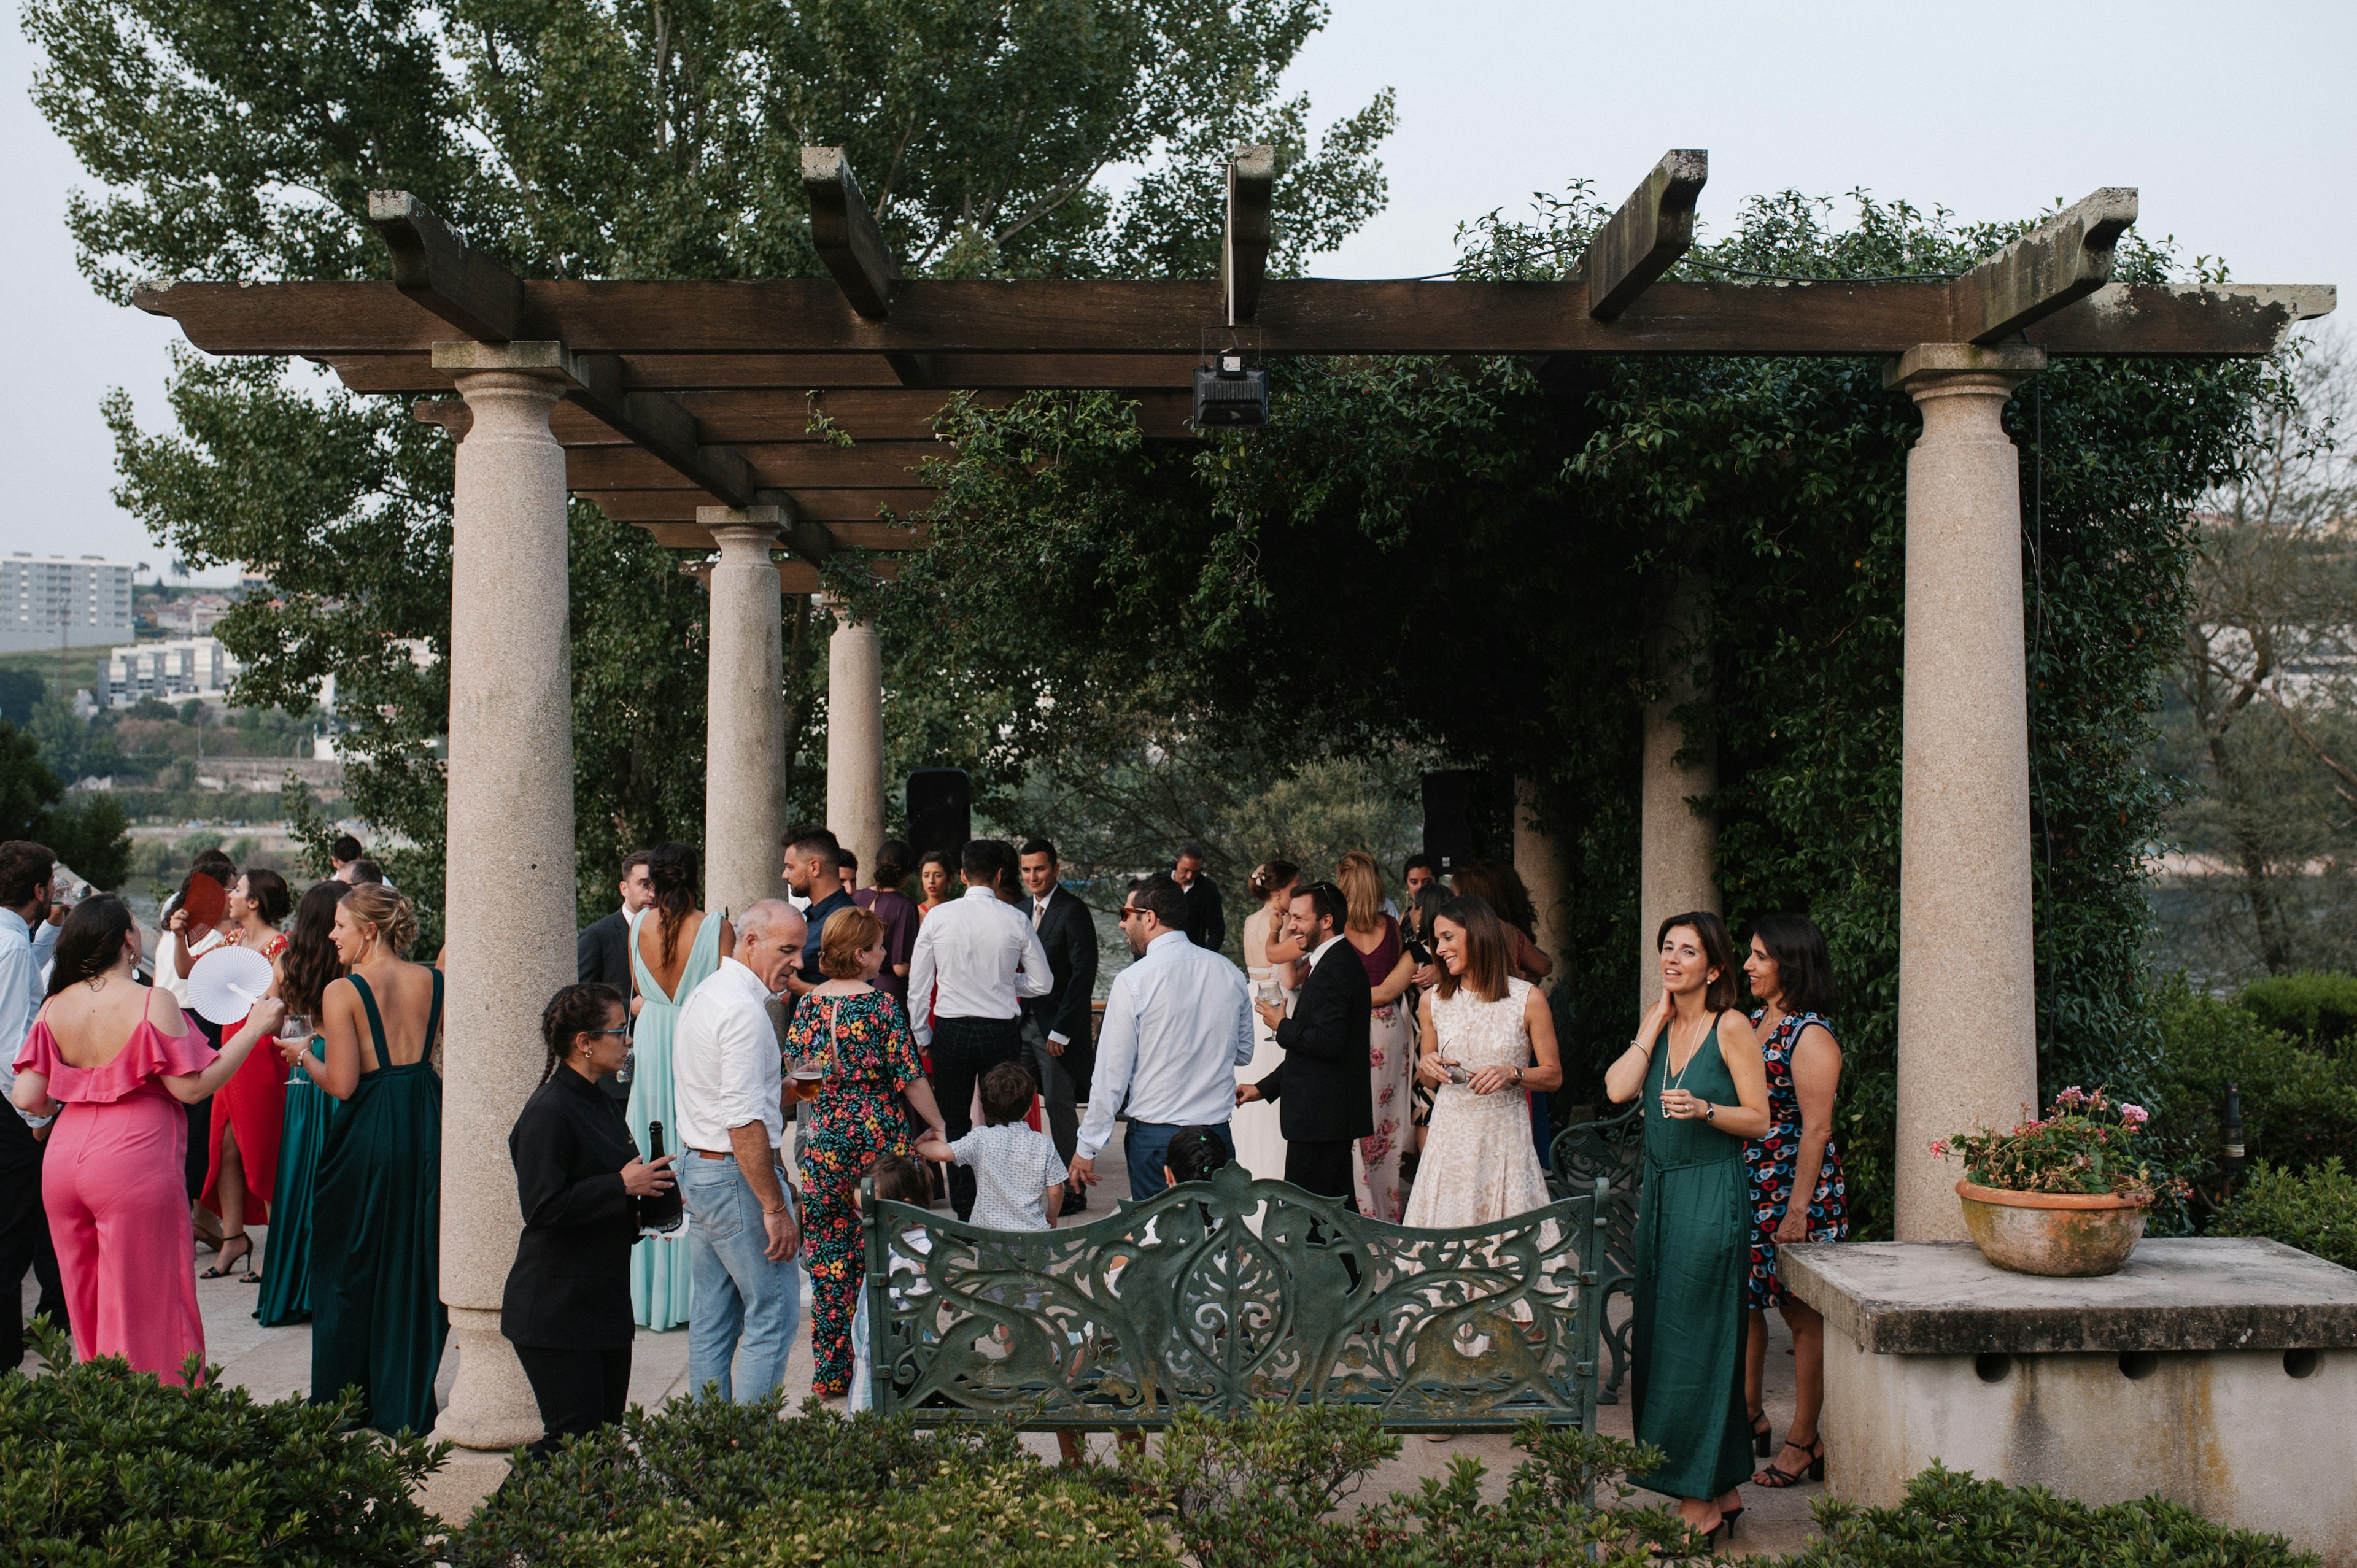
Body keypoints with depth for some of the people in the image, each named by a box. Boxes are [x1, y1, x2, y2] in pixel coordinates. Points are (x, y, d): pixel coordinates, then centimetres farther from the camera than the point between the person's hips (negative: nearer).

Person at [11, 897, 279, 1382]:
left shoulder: (55, 1008, 3)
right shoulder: (151, 1002, -12)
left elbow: (27, 1098, 3)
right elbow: (192, 1087, -13)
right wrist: (254, 1029, -6)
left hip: (63, 1164, 5)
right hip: (134, 1168, -5)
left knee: (87, 1305, 18)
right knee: (146, 1306, 4)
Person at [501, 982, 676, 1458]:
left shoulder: (603, 1105, 13)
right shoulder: (547, 1112, -16)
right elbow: (543, 1208, -23)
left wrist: (649, 1195, 6)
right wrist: (623, 1187, -18)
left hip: (605, 1302, 9)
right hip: (556, 1308, -9)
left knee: (608, 1429, 11)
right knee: (573, 1436, -7)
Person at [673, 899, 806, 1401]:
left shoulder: (705, 993, 13)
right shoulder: (743, 1009, -18)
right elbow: (744, 1121, -24)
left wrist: (783, 1088, 14)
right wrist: (775, 1207, -22)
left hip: (696, 1166, 10)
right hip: (736, 1174, -10)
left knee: (713, 1317, 13)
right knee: (774, 1314, -4)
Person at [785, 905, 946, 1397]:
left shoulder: (808, 1006, 2)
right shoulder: (882, 1005, -8)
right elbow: (910, 1079, -8)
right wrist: (941, 1128, 2)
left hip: (822, 1142, 3)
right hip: (878, 1139, -3)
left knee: (827, 1253, 8)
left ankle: (830, 1372, 11)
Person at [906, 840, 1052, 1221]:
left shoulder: (938, 918, -4)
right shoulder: (1016, 921, -5)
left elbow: (918, 985, 1)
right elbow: (1043, 983, 2)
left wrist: (922, 1036, 12)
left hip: (951, 1032, 0)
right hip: (1001, 1032, 0)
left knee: (955, 1124, 11)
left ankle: (964, 1216, 13)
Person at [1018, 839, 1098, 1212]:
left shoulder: (1073, 911, -11)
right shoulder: (1023, 909, 12)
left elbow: (1083, 974, -15)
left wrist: (1061, 1031, -17)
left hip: (1057, 1026, -7)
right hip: (1022, 1022, 7)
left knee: (1059, 1105, -3)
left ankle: (1074, 1188, 8)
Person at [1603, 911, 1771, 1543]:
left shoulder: (1731, 1027, -8)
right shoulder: (1660, 1025, 10)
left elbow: (1760, 1119, -7)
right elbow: (1618, 1089, -4)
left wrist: (1704, 1109, -23)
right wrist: (1657, 1020, -2)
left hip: (1710, 1199, -7)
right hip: (1659, 1194, 7)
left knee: (1694, 1343, -3)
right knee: (1657, 1338, 10)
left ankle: (1702, 1498, 5)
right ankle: (1722, 1488, 20)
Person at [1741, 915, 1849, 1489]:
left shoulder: (1810, 1035, -15)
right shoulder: (1753, 1022, 11)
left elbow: (1817, 1129, -18)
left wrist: (1798, 1209, -21)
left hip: (1796, 1189, -8)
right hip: (1747, 1186, 8)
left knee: (1803, 1314, 1)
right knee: (1742, 1301, 13)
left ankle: (1804, 1439, 9)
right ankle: (1748, 1414, 26)